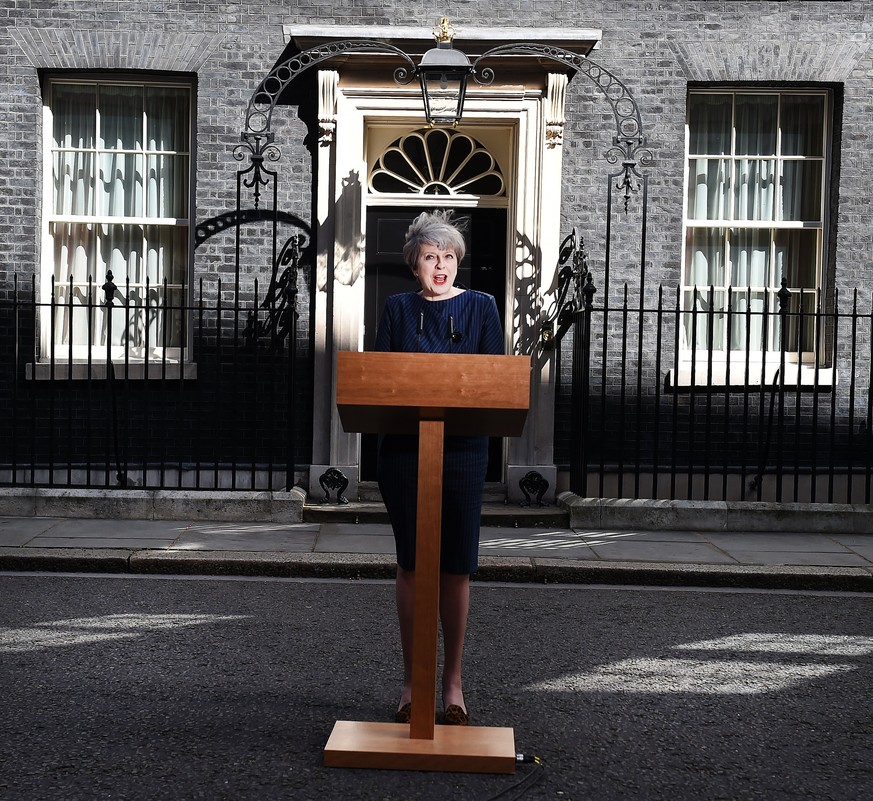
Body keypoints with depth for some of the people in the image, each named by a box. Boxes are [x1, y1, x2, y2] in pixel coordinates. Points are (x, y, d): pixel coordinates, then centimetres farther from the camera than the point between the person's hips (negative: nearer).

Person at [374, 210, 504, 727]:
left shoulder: (481, 308, 8)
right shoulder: (399, 309, 10)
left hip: (463, 448, 0)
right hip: (405, 447, 1)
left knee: (457, 567, 1)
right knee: (411, 565, 5)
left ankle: (454, 682, 12)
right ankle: (413, 680, 15)